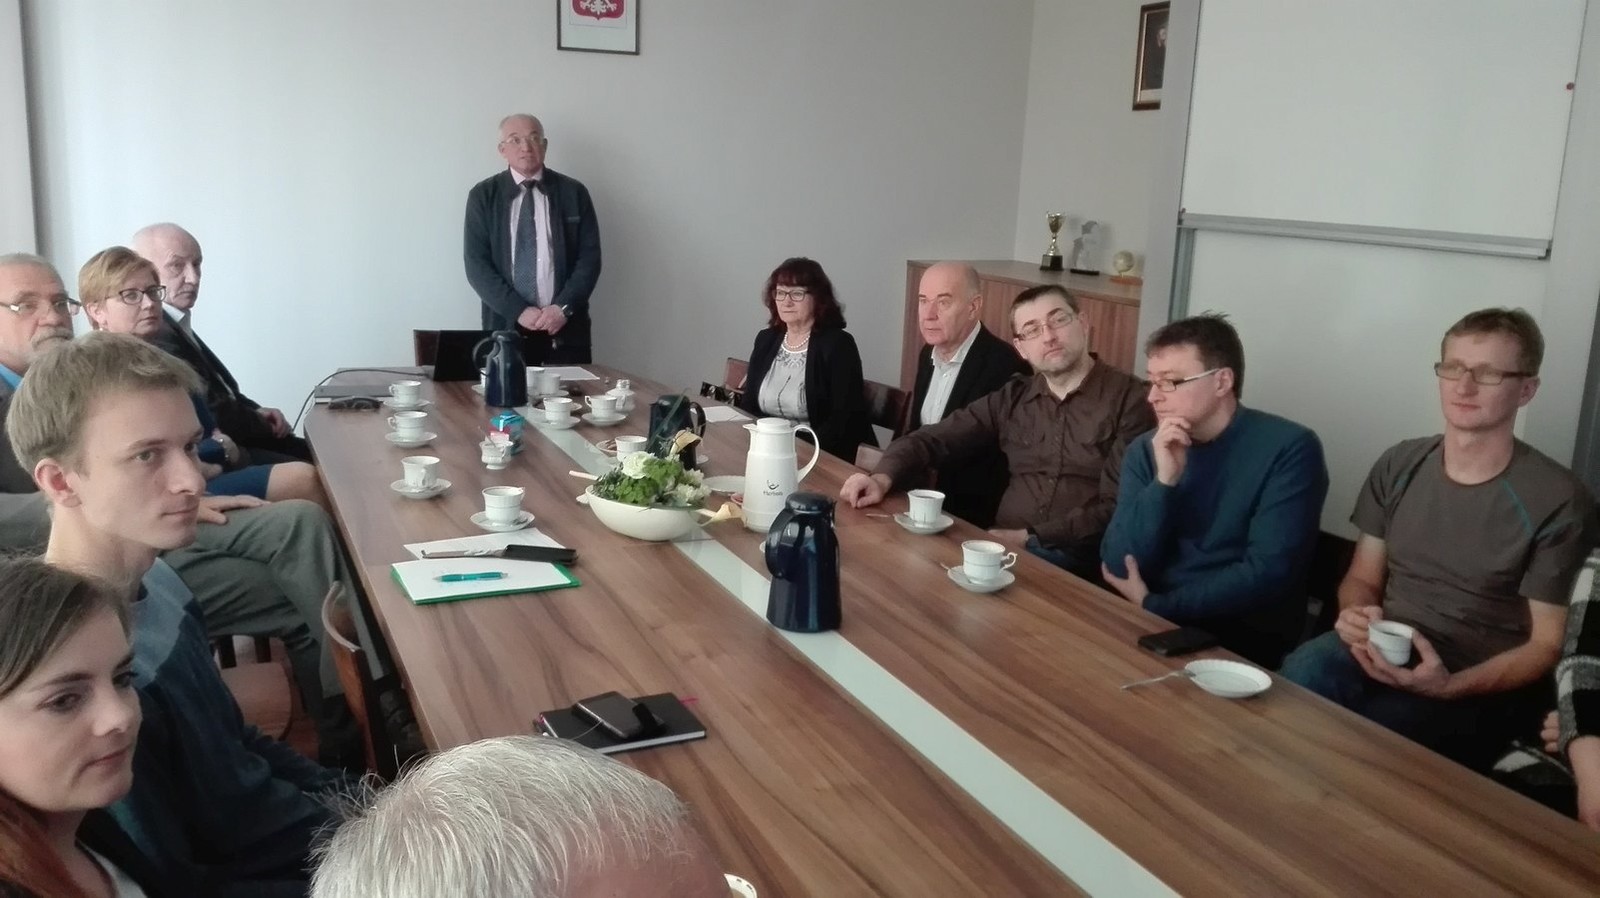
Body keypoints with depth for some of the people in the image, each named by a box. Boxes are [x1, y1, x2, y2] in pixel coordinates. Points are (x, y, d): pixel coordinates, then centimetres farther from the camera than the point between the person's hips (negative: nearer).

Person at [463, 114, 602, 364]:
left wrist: (564, 307, -12)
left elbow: (590, 257, 1)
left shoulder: (574, 192, 4)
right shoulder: (483, 195, 4)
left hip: (565, 327, 0)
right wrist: (518, 310, -13)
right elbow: (477, 264, -2)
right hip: (506, 325, 0)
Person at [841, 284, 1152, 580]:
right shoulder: (1012, 398, 13)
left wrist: (1030, 537, -13)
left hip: (1078, 561, -5)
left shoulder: (1128, 398, -2)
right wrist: (883, 478, -9)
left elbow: (1118, 508, -8)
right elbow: (932, 440, 11)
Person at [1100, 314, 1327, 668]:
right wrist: (1164, 481, -15)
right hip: (1151, 623, 4)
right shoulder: (1145, 451, 5)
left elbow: (1267, 573, -16)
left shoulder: (1288, 448, -9)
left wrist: (1154, 605, -14)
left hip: (1244, 637, -4)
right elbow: (1119, 566, -4)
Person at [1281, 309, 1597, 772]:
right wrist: (1357, 614, -11)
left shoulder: (1558, 502, -8)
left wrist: (1450, 685, -22)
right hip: (1384, 652, 4)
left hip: (1483, 686, -3)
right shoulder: (1398, 466, 6)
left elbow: (1547, 644, -6)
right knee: (1305, 670, -31)